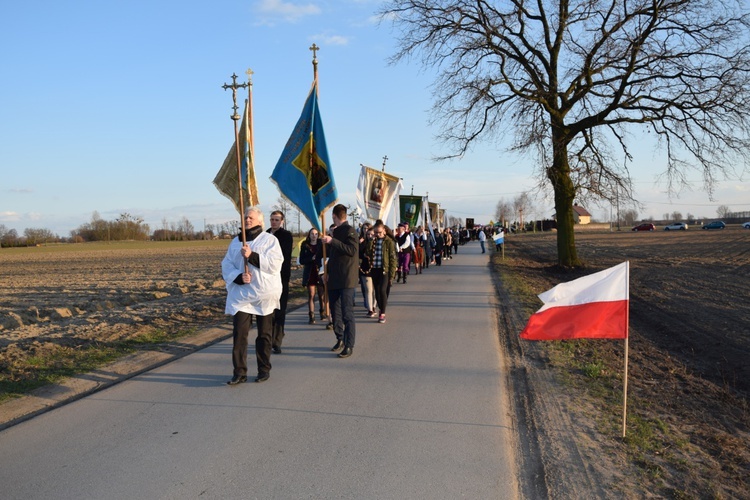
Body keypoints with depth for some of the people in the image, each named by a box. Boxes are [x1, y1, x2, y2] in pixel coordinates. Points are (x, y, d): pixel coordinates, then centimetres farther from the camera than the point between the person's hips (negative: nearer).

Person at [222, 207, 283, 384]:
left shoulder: (270, 240, 0)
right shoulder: (236, 241, 11)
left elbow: (275, 264, -13)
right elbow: (226, 265, 5)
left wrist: (252, 255, -21)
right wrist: (238, 277, -14)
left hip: (265, 294, -2)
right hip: (241, 294, 2)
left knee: (264, 334, 7)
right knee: (239, 333, -6)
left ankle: (264, 369, 20)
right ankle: (240, 372, 1)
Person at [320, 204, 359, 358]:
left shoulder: (350, 231, -8)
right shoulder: (336, 231, 17)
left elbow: (352, 250, -22)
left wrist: (332, 241, -24)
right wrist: (328, 271, 18)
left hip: (346, 279, -8)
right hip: (334, 278, 9)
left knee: (347, 314, -7)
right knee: (335, 311, 13)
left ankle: (349, 346, -3)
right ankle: (340, 339, 26)